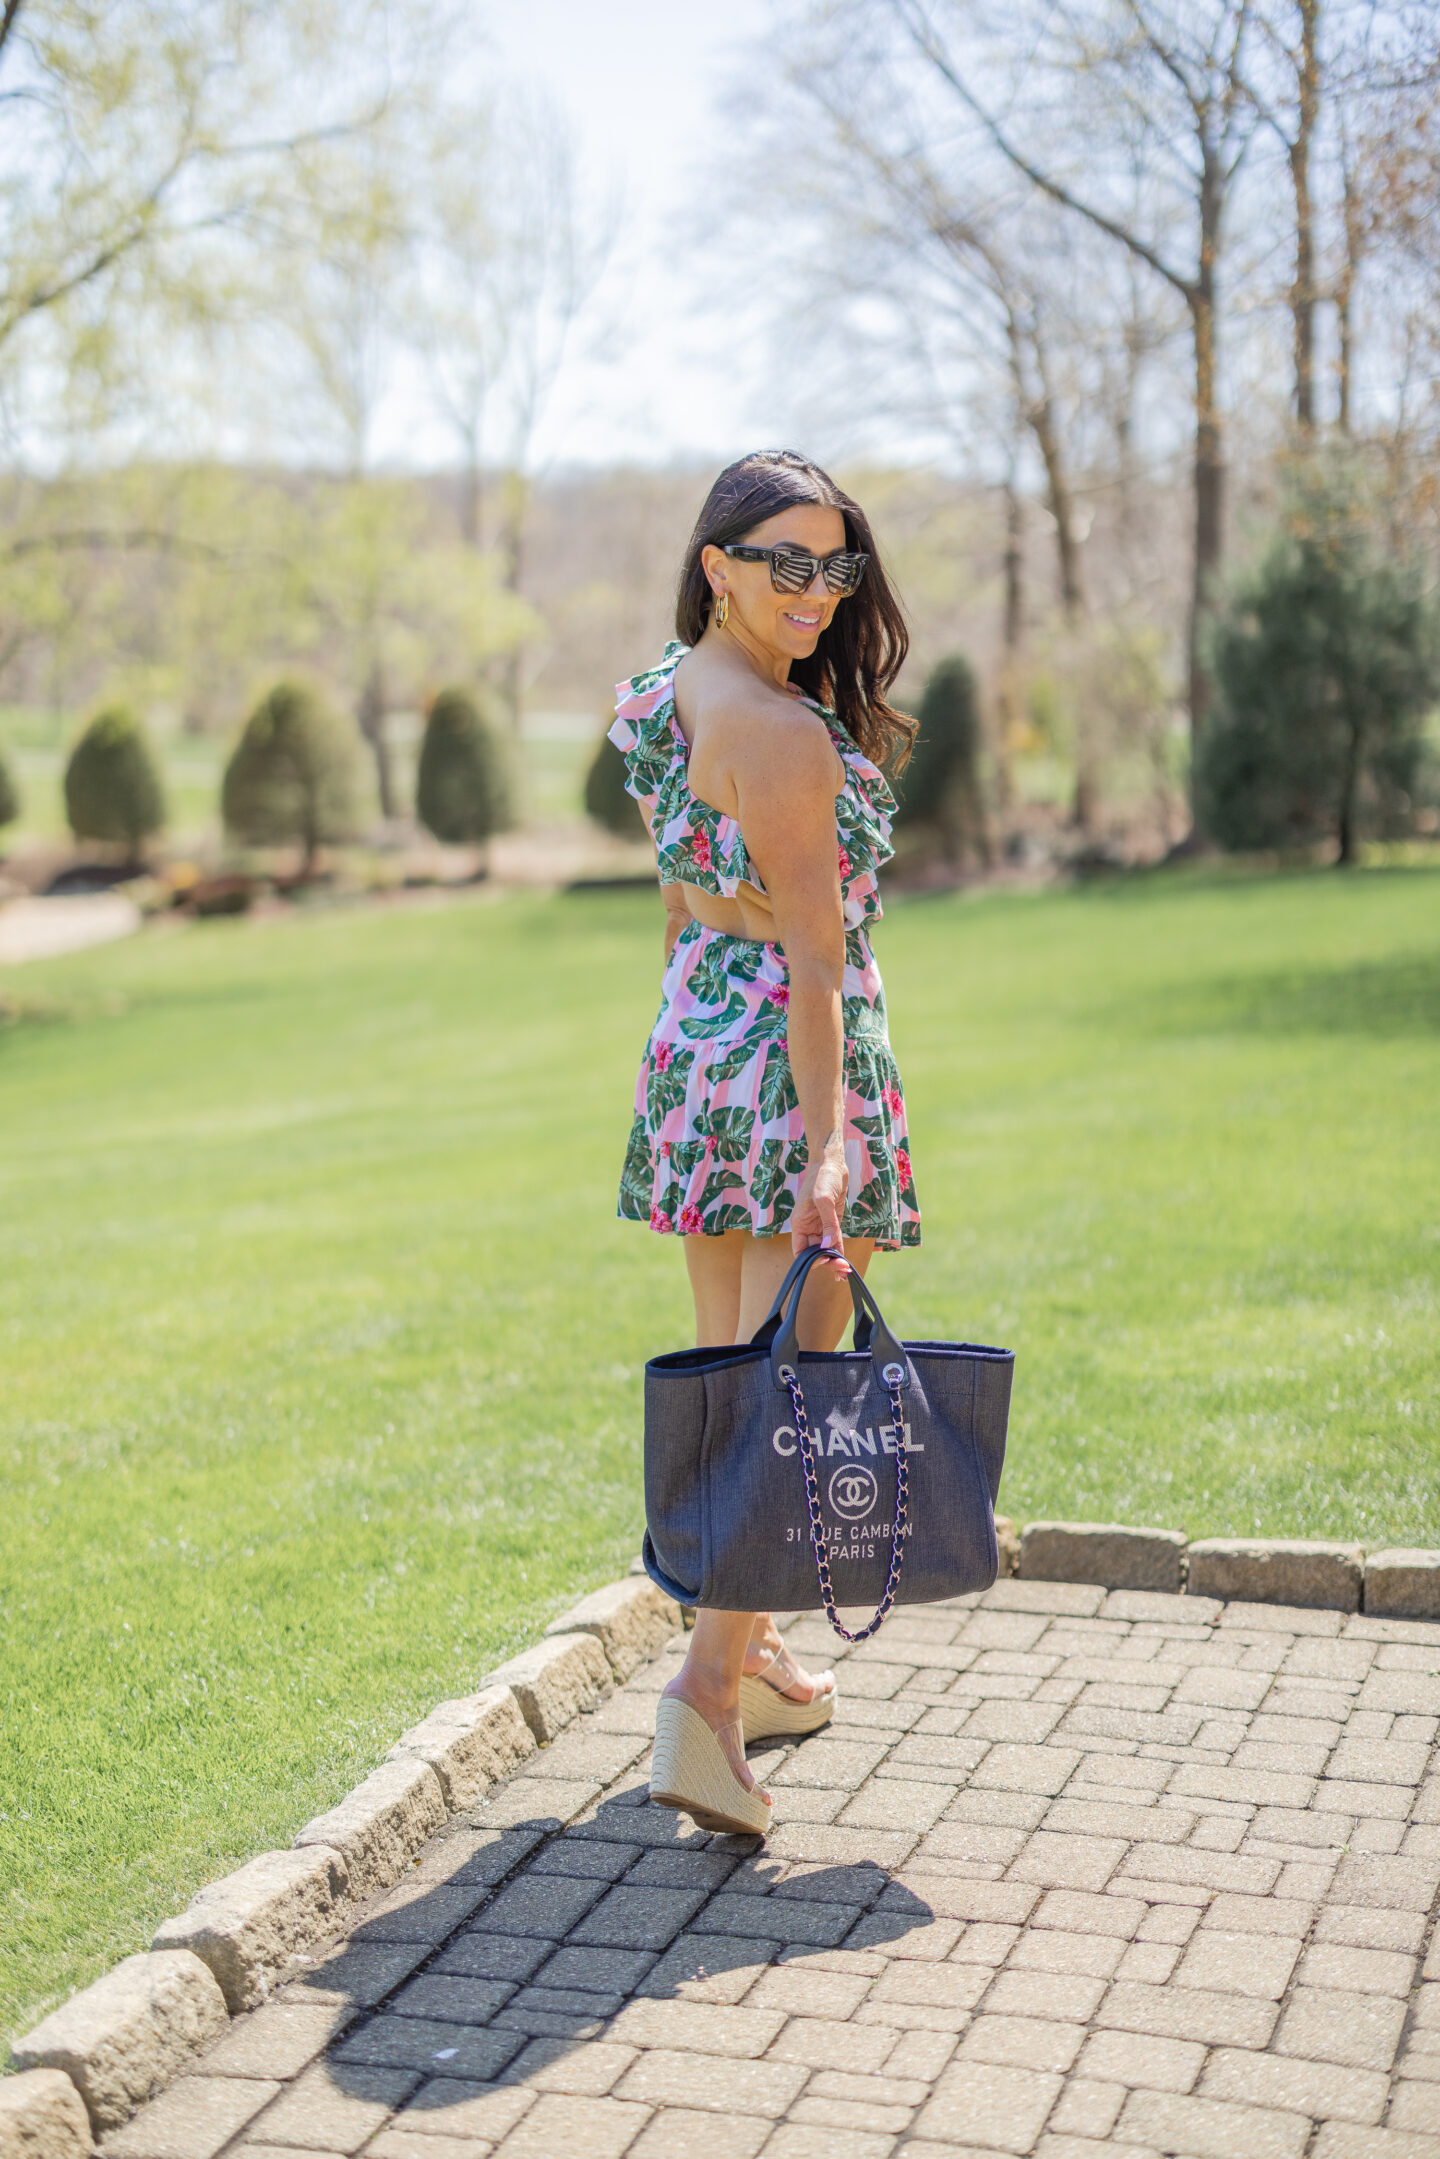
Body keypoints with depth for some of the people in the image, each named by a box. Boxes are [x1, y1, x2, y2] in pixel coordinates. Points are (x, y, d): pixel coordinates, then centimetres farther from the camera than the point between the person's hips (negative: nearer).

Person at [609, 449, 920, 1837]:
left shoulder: (667, 697, 11)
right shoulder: (780, 731, -17)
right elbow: (812, 948, -21)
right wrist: (826, 1137, -23)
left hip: (692, 1043, 9)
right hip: (794, 1055, -9)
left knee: (726, 1374, 16)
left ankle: (748, 1654, 28)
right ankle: (708, 1694, -11)